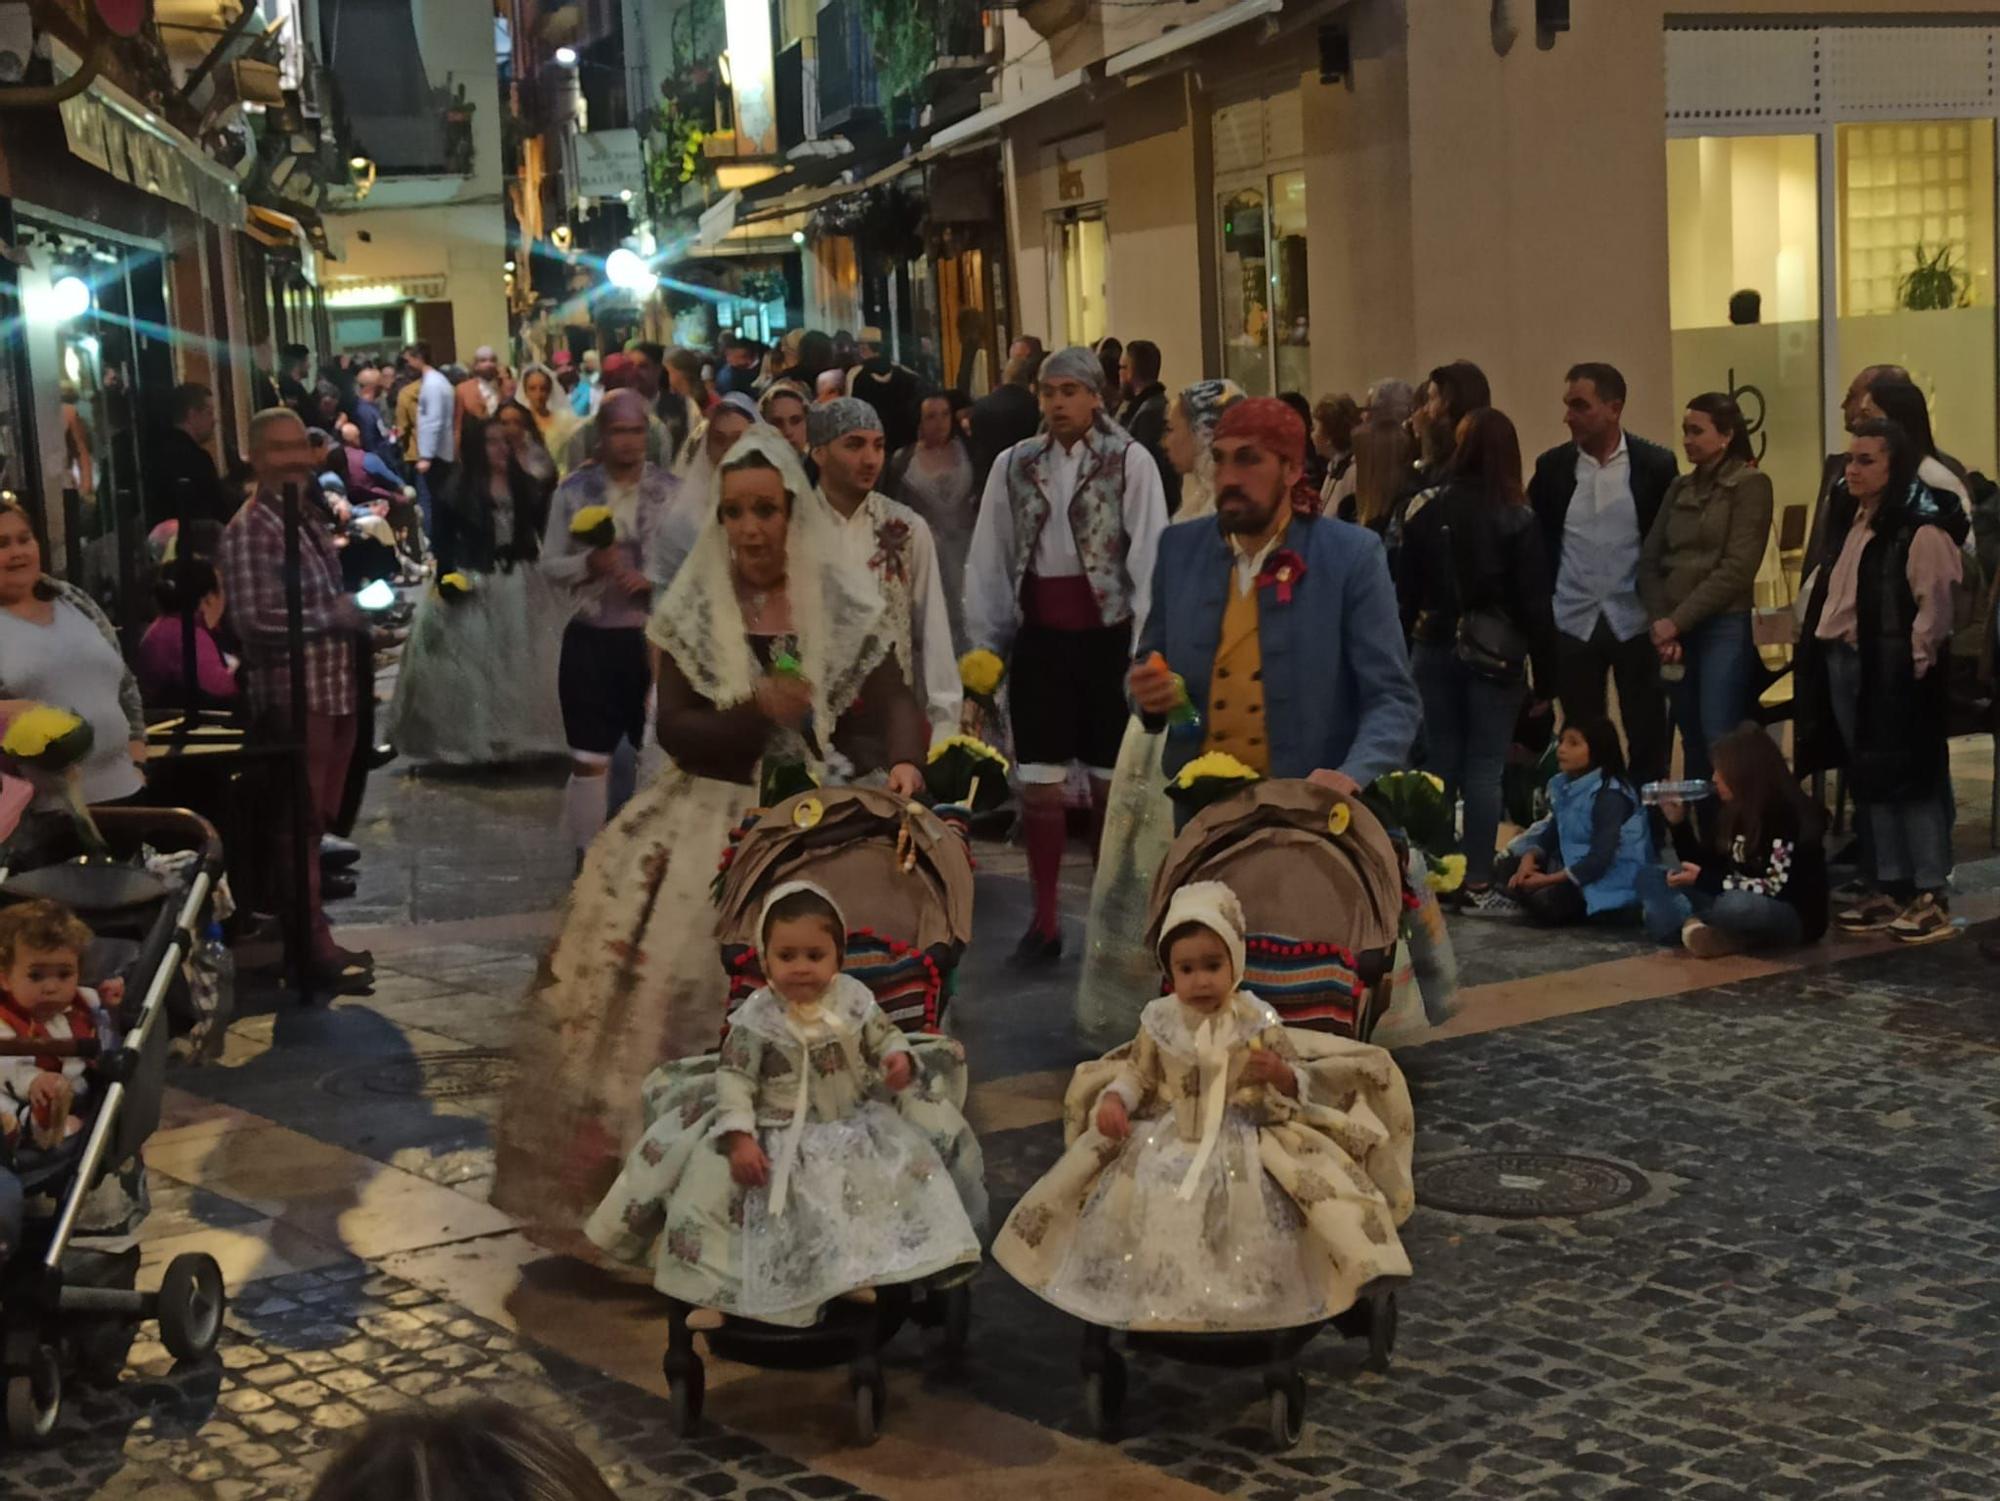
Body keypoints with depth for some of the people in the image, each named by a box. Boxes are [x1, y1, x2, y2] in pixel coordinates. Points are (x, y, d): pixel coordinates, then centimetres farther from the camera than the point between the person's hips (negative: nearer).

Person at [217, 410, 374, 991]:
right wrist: (335, 616, -17)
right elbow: (250, 620, -21)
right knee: (300, 820, -2)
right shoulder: (248, 529, -13)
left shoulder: (312, 517, 14)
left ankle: (306, 927, 26)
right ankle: (314, 944, 3)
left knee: (320, 817, 15)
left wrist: (355, 613, 7)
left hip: (336, 686, 9)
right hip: (292, 691, -9)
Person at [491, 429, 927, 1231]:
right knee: (669, 959, -15)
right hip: (713, 815, 0)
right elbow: (676, 730, -3)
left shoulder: (842, 603, 6)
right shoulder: (694, 610, 4)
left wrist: (902, 760, -21)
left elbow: (891, 699, 0)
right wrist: (754, 708, -20)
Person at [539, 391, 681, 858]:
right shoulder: (573, 490, 0)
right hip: (590, 639, 0)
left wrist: (654, 578, -18)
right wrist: (589, 563, -17)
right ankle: (588, 857, 18)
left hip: (655, 638, 0)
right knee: (588, 760, 7)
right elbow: (550, 564, 2)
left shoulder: (672, 491, -3)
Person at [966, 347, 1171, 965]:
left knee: (1111, 782, 8)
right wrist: (984, 646, 4)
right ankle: (1045, 920, 10)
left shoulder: (1130, 462, -5)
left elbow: (1149, 557, -8)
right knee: (1038, 783, 2)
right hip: (1040, 638, 3)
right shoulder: (1014, 465, 5)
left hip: (1107, 636, -2)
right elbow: (989, 560, 6)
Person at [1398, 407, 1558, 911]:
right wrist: (1544, 678, -1)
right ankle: (1477, 884, 0)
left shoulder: (1426, 511, 1)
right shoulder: (1516, 519, -8)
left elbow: (1406, 591, 3)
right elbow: (1535, 604, -6)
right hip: (1494, 654, -3)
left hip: (1434, 648, 3)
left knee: (1439, 764, 9)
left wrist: (1400, 653, 9)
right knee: (1485, 768, 0)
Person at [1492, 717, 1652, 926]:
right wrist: (1529, 858, -13)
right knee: (1505, 869, 4)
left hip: (1609, 880, -9)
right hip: (1572, 865, 9)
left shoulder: (1610, 794, -22)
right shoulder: (1564, 784, 6)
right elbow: (1553, 831, 10)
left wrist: (1548, 880, -23)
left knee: (1544, 904, -28)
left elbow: (1600, 859, -27)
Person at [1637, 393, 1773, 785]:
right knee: (1692, 742, 7)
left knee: (1721, 742, -11)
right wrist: (1661, 624, -5)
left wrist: (1678, 620, -12)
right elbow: (1650, 561, 9)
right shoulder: (1680, 487, 14)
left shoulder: (1750, 484, -3)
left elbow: (1737, 569, -11)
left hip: (1725, 628, -5)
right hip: (1674, 632, 5)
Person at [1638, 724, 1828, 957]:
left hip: (1795, 918, -9)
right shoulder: (1736, 811, 5)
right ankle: (1694, 927, -24)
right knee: (1650, 875, 4)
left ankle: (1686, 922, -12)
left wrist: (1703, 879, -21)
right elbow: (1709, 866, 12)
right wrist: (1678, 822, 0)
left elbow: (1775, 889, -24)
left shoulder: (1786, 817, -18)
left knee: (1736, 906, -43)